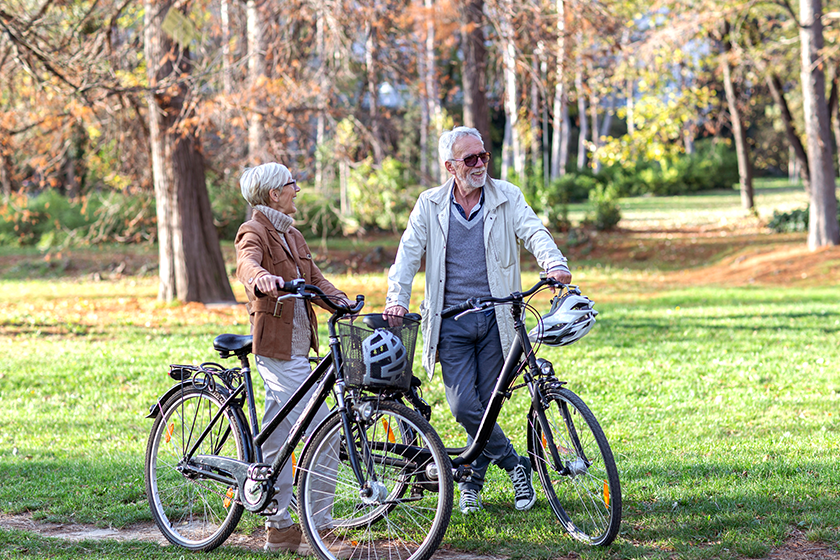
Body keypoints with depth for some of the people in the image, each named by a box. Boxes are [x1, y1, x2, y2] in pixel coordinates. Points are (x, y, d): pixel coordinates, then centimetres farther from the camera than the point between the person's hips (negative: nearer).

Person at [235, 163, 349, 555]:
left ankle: (279, 529, 19)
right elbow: (247, 262, -30)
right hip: (277, 349, -9)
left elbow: (315, 280, 12)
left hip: (294, 349, 9)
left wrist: (343, 303, -7)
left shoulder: (292, 236, 18)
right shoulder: (254, 232, -9)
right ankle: (316, 529, -7)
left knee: (278, 437, 13)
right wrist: (261, 277, -53)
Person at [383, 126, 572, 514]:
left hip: (495, 318, 0)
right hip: (451, 322, 0)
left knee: (487, 404, 2)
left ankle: (472, 481, 20)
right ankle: (515, 465, 6)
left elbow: (534, 232, -9)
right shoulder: (430, 205, 5)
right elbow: (409, 251, 1)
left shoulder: (506, 198, 3)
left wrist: (555, 265, -30)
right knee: (463, 405, -11)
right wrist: (397, 297, -14)